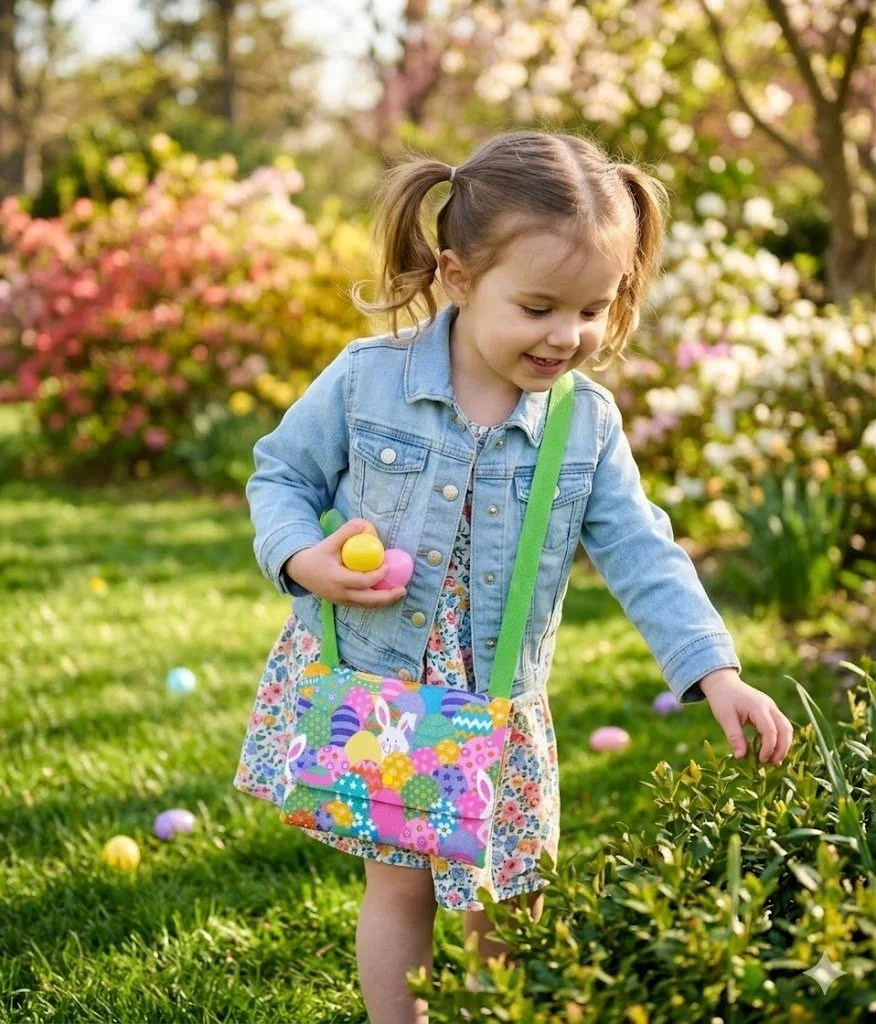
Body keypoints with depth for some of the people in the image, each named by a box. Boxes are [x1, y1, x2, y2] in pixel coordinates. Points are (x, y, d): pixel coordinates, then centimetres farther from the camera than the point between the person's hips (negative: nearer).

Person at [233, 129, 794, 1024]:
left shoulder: (588, 422, -7)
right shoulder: (366, 380, -13)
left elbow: (641, 553, -6)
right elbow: (280, 473, 0)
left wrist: (716, 672, -16)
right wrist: (303, 560, -19)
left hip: (497, 707, 2)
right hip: (368, 682, -2)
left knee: (504, 902, 9)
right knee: (400, 880, 5)